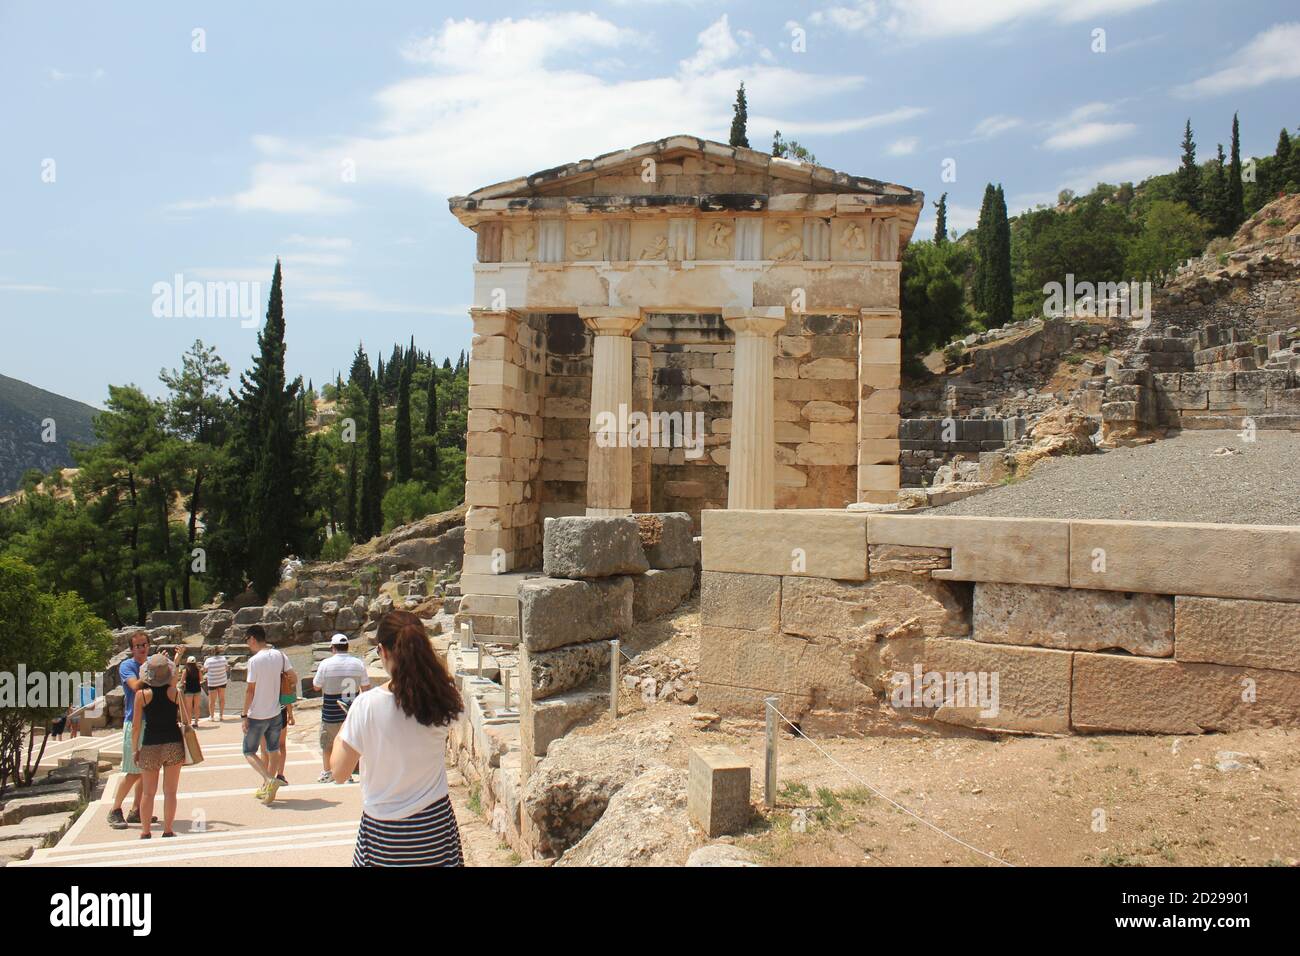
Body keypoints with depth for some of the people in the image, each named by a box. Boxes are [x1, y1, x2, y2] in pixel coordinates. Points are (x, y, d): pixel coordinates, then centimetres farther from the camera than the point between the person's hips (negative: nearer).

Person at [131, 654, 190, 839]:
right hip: (174, 743, 0)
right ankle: (167, 831, 10)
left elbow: (136, 726, -4)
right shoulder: (176, 692, -5)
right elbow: (186, 720, 1)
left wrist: (134, 749, 6)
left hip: (150, 745, 0)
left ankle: (145, 832, 17)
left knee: (148, 792, 12)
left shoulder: (141, 694, -6)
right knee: (170, 791, 7)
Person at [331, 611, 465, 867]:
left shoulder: (367, 705, -19)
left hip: (384, 830, -2)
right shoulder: (443, 697, -11)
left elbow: (339, 773, -9)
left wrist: (340, 735, 9)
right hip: (436, 821, 3)